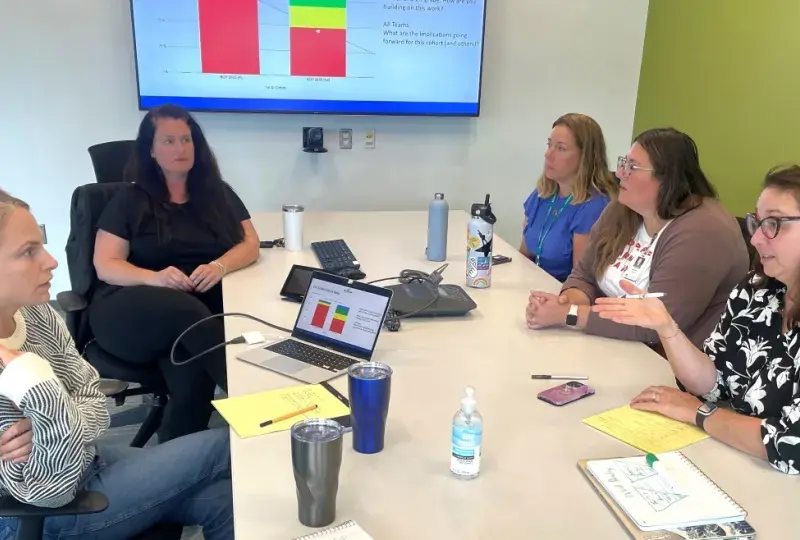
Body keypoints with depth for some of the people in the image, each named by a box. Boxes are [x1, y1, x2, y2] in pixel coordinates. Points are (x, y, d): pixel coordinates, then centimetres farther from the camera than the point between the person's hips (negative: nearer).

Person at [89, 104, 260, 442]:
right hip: (131, 308, -1)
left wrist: (219, 267, -15)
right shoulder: (130, 201, 9)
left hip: (205, 305, 2)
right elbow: (105, 266, 1)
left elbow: (250, 244, 8)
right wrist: (154, 277, -21)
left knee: (191, 370, -34)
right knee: (186, 311, -39)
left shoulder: (217, 193, 17)